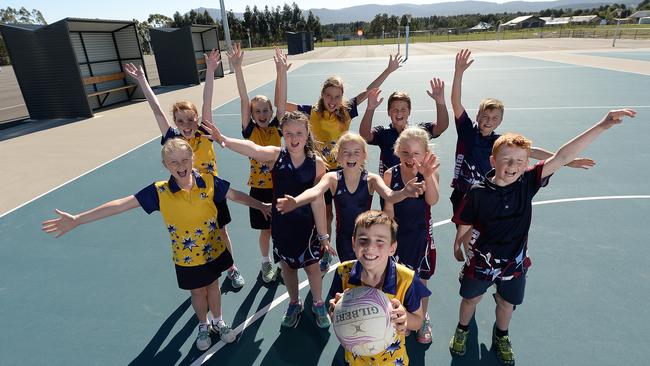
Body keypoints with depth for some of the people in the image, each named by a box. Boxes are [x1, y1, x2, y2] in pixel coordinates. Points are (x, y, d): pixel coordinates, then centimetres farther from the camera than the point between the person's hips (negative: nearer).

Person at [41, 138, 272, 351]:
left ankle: (218, 322, 50)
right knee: (197, 292, 20)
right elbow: (121, 205, -18)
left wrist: (262, 206, 2)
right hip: (186, 258, 0)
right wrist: (77, 219, -18)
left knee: (213, 285, 22)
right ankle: (203, 326, 50)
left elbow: (237, 195, -5)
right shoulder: (159, 192, -19)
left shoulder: (209, 182, -18)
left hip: (214, 251, 1)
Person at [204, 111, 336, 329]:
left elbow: (318, 201, -10)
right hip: (280, 224, 1)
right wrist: (223, 139, -58)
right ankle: (294, 304, 47)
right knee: (287, 265, 20)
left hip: (307, 225, -1)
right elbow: (253, 149, -37)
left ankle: (318, 305, 44)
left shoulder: (317, 163, -14)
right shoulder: (276, 155, -15)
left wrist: (323, 235, -5)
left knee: (311, 266, 14)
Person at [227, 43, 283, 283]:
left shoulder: (276, 128, -5)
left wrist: (281, 70, -24)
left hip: (279, 185, 1)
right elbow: (244, 100, -16)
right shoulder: (250, 131, -7)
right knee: (265, 229, 14)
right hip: (259, 187, 0)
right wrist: (237, 67, -24)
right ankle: (266, 263, 37)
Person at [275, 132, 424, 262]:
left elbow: (390, 196, -28)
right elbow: (315, 191, -29)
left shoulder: (371, 179, -12)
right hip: (344, 237, 1)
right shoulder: (332, 178, -11)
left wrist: (403, 192, -52)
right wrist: (295, 202, -50)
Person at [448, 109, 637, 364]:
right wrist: (458, 247, 2)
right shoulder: (477, 192, -24)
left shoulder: (527, 183, -17)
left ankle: (501, 336, 55)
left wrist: (602, 126, -32)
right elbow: (464, 226, -11)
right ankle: (462, 330, 50)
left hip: (514, 261, 3)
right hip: (481, 261, -3)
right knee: (471, 298, 20)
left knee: (507, 303, 25)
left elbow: (561, 157, -26)